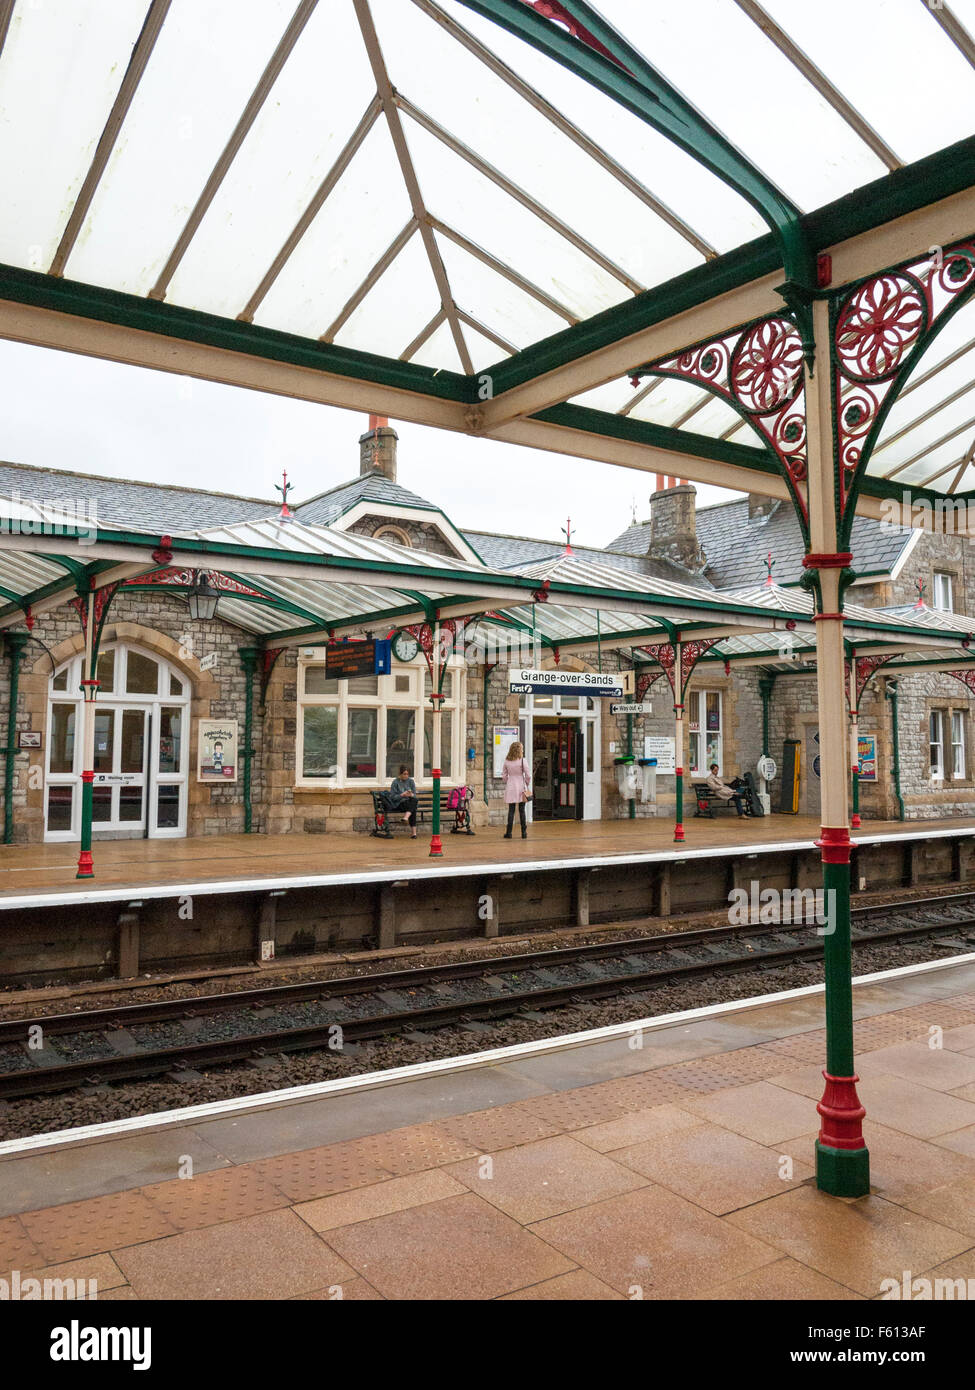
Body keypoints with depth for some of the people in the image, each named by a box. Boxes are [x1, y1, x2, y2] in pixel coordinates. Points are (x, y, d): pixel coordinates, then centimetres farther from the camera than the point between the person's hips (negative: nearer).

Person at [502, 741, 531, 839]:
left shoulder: (506, 761, 0)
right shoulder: (522, 761, -9)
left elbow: (504, 775, 5)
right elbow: (528, 775, -7)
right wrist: (527, 784, 9)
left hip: (510, 787, 2)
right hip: (521, 787, -2)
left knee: (511, 810, 6)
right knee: (522, 811, 5)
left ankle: (509, 832, 5)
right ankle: (524, 833, 9)